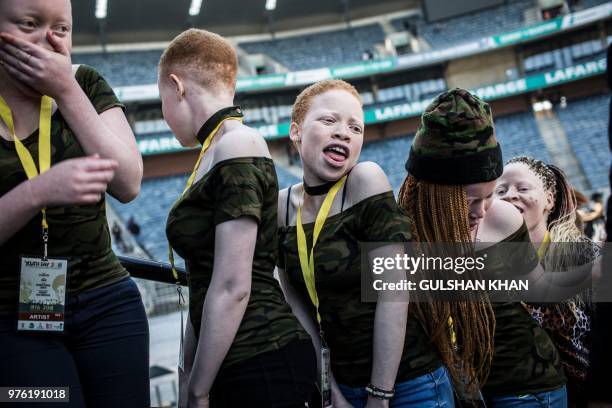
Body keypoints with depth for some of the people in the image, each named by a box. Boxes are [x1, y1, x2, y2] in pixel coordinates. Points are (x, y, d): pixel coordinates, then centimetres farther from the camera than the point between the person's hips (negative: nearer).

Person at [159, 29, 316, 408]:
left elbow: (233, 287, -19)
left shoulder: (238, 146, -14)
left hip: (262, 364, -8)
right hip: (236, 364, 8)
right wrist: (189, 374, 17)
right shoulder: (216, 154, 14)